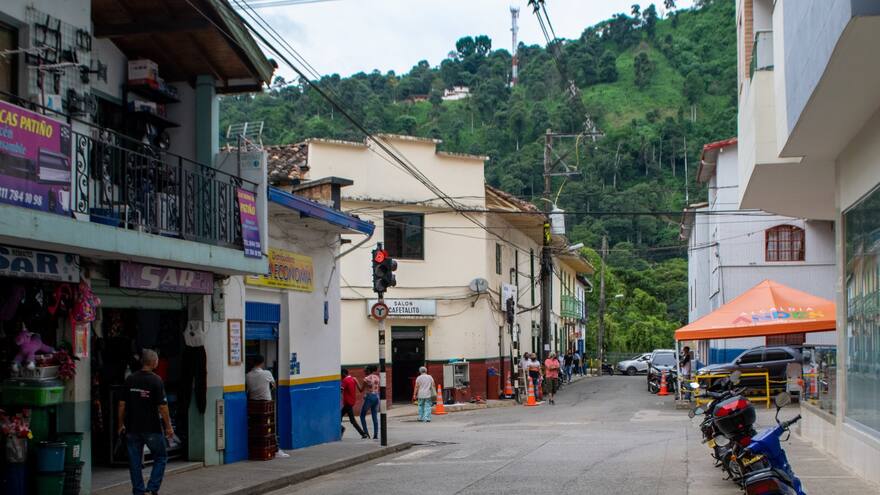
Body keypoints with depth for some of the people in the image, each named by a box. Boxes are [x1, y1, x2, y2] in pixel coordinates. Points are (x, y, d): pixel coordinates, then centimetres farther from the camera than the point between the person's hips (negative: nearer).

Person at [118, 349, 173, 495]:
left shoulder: (130, 379, 2)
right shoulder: (156, 380, -11)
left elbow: (122, 404, 4)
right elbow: (162, 406, -12)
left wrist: (121, 425, 13)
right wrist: (168, 427, -4)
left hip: (132, 428, 4)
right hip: (152, 428, -4)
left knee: (135, 462, 9)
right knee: (161, 457, 11)